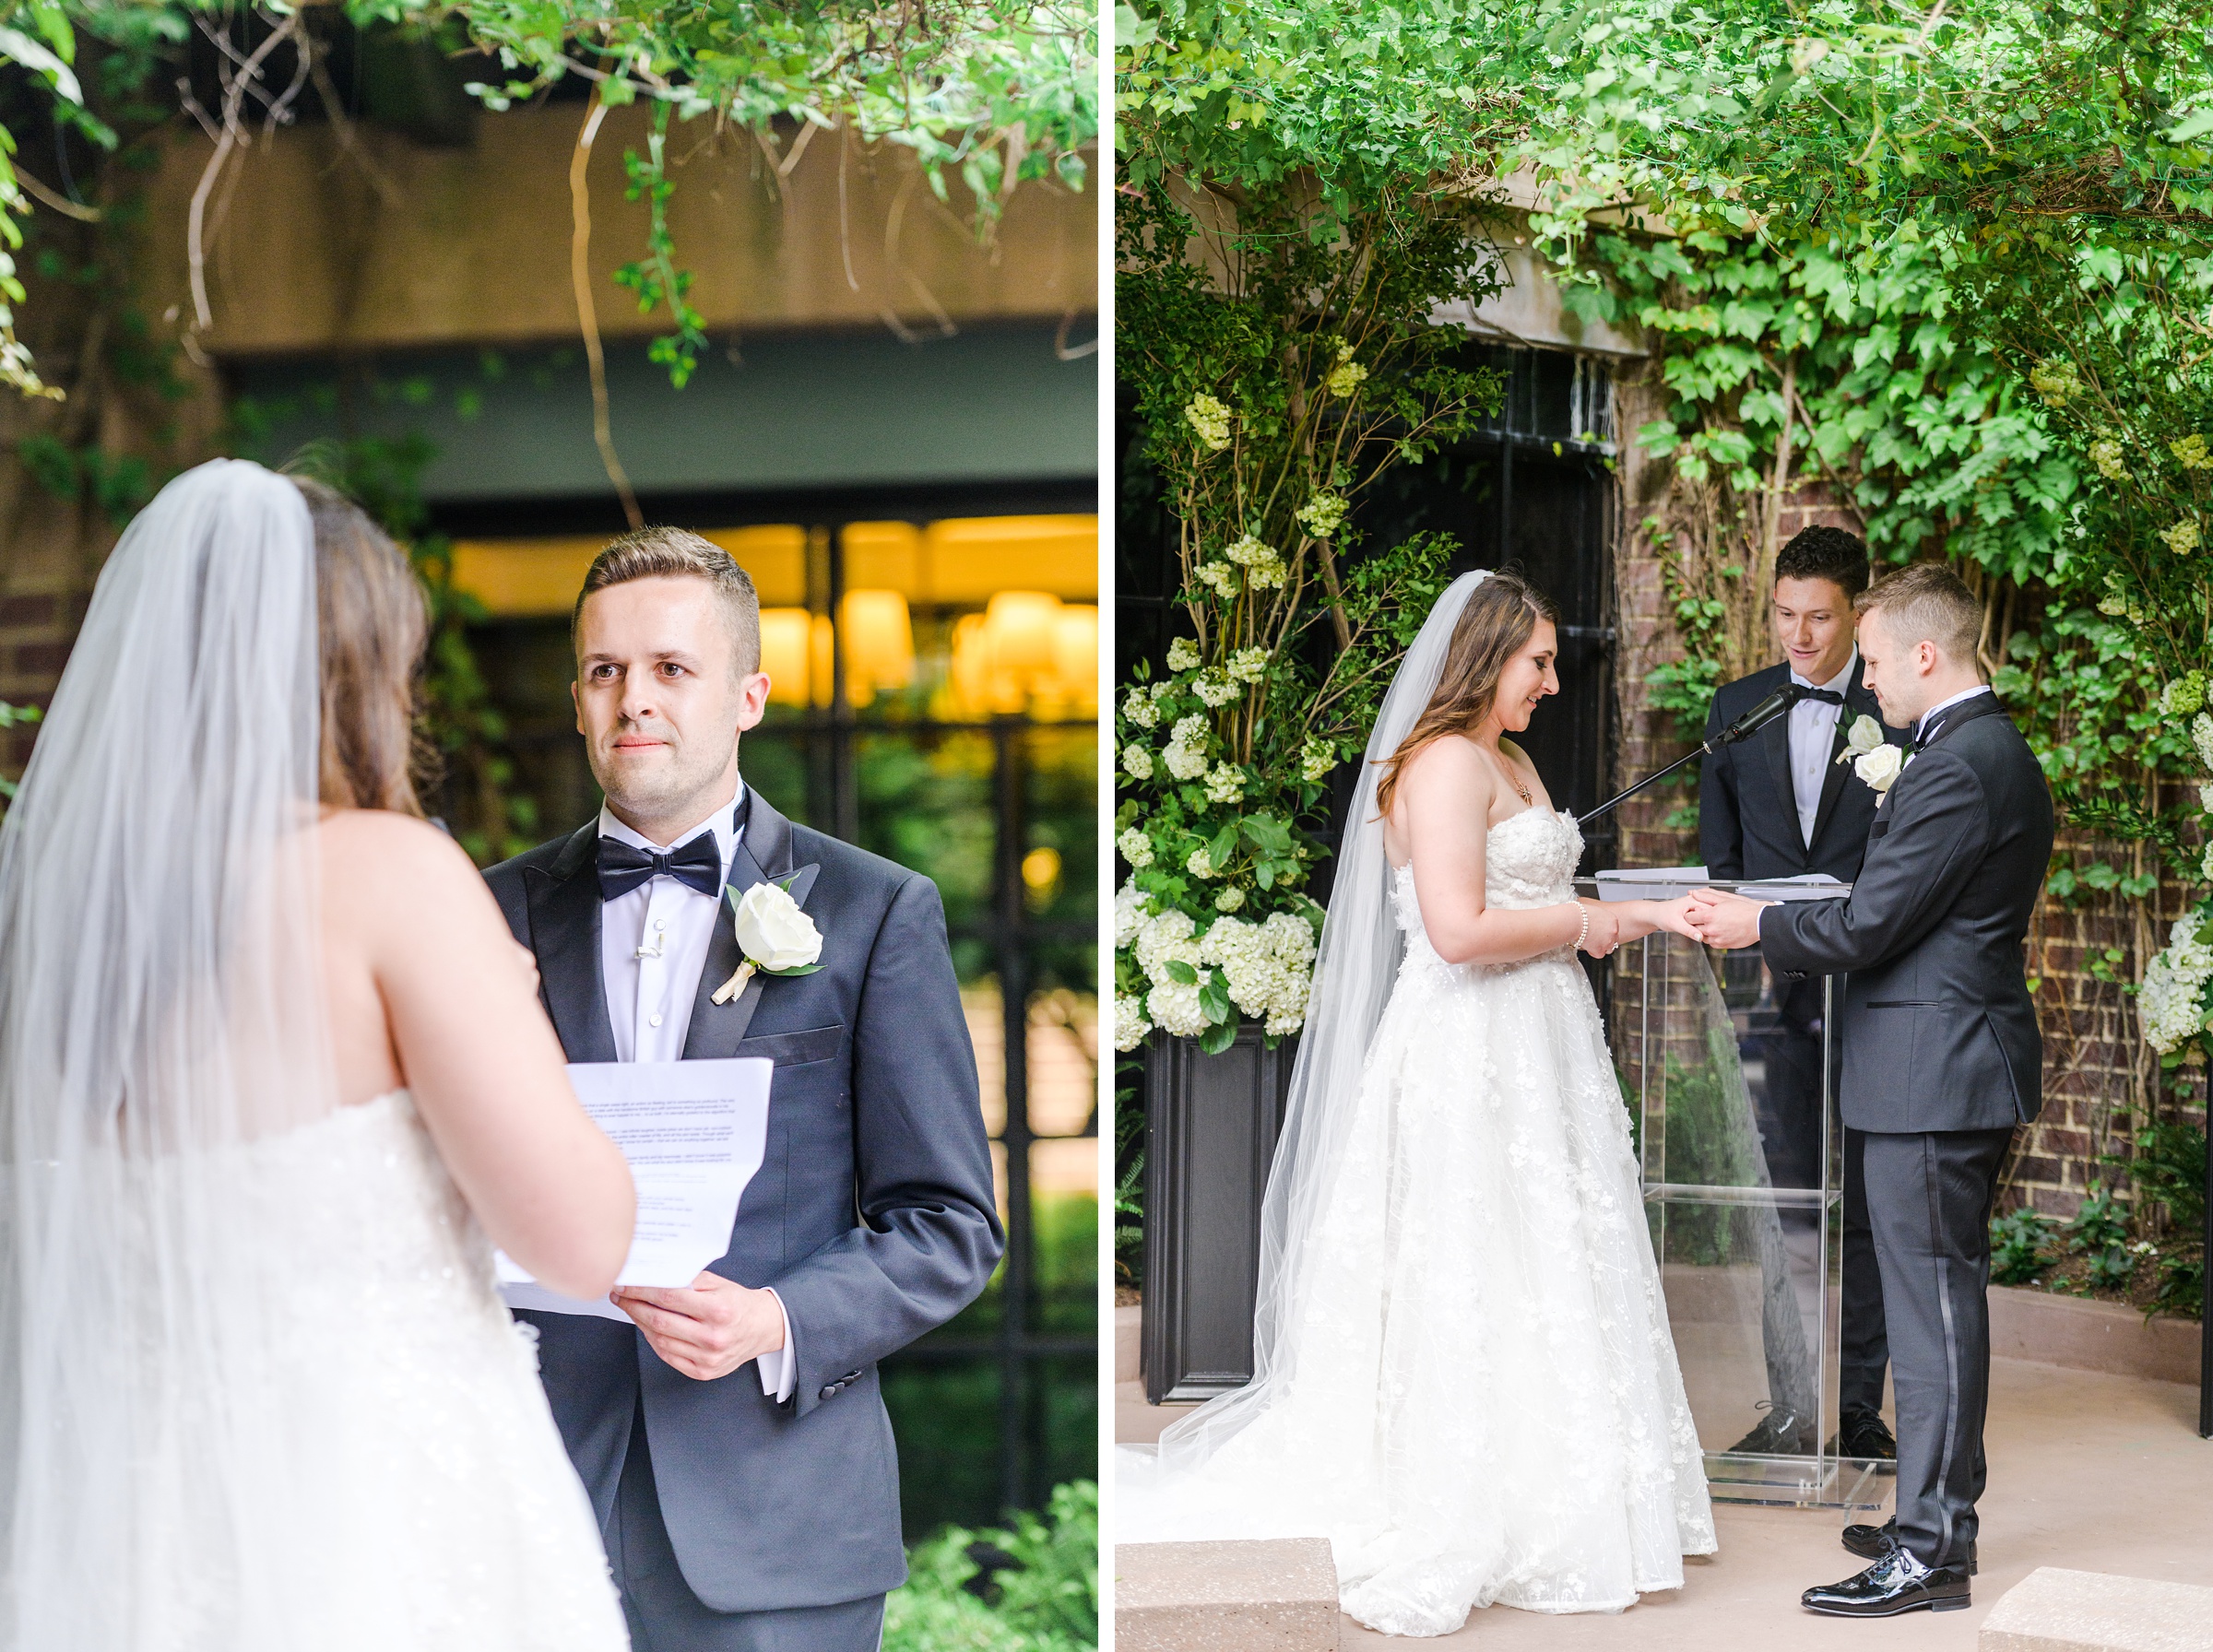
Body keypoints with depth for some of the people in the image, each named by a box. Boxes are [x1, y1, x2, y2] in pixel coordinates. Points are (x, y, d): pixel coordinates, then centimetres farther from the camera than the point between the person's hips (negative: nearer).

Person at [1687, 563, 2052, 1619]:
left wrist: (1757, 927, -4)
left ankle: (1929, 1554, -2)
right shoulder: (1998, 753, 15)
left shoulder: (1956, 767, -19)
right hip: (1970, 1064, 11)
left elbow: (1867, 926, -19)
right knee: (1945, 1299, 16)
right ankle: (1940, 1518, 25)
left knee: (1933, 1305, -6)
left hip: (1933, 1075, -11)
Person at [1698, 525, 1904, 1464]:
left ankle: (1858, 1406, 12)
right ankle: (1791, 1409, 10)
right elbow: (1718, 856, 13)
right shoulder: (1737, 708, 10)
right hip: (1772, 990, 2)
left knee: (1865, 1206, 4)